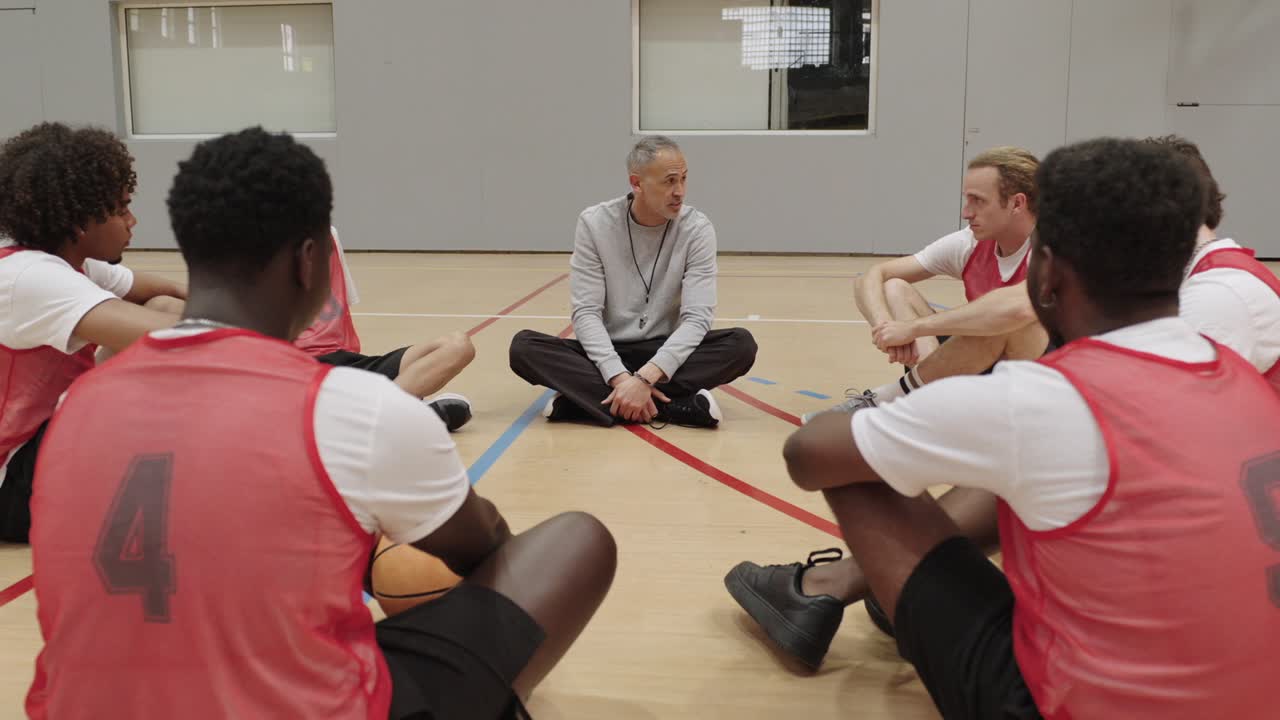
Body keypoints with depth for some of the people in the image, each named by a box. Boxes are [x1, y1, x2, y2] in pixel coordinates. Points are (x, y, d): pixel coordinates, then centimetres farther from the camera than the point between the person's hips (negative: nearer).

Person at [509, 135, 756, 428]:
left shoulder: (697, 229, -8)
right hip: (607, 353, 0)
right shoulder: (594, 223, -8)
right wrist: (620, 377, -29)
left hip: (664, 352, 0)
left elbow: (697, 317, -17)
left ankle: (587, 400, -29)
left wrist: (646, 377, -31)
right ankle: (675, 407, -33)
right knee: (524, 346, -26)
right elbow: (586, 312, -12)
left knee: (741, 344, -27)